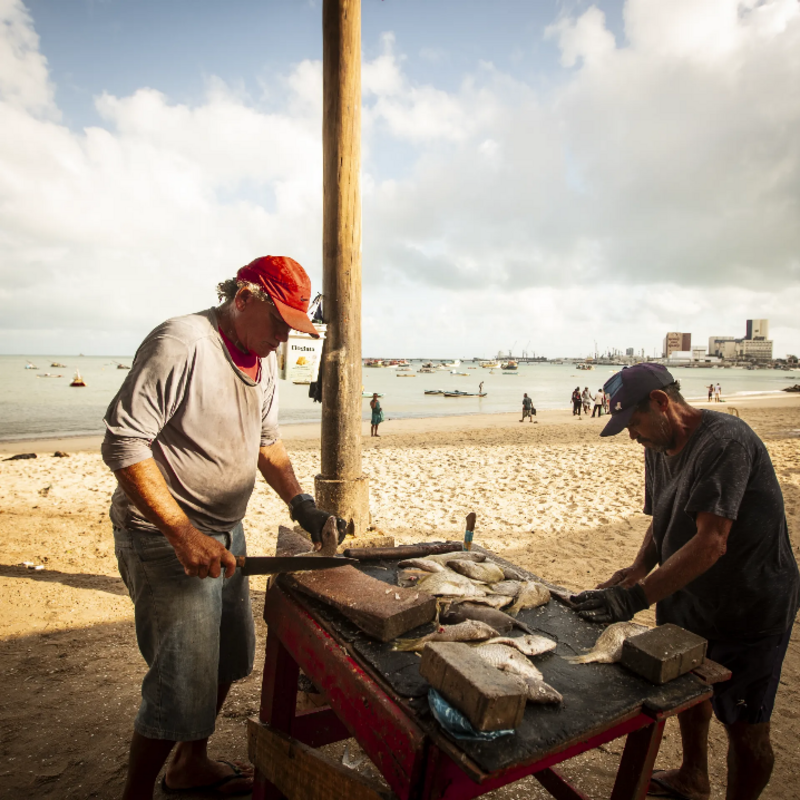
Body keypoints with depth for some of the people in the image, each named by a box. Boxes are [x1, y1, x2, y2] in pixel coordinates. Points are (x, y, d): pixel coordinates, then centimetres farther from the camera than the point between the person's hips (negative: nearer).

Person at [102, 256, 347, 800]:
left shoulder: (263, 359, 8)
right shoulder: (181, 343, -21)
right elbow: (123, 444, -23)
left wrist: (301, 505, 1)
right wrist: (183, 532, -27)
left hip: (225, 531, 9)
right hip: (167, 538, -9)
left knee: (229, 659, 20)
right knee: (183, 684, -1)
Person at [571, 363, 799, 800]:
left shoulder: (725, 440, -27)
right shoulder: (658, 448, 1)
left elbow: (711, 542, -33)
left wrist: (637, 596, -35)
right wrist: (637, 570, -5)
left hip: (750, 605, -8)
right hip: (685, 594, 9)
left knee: (745, 727, 4)